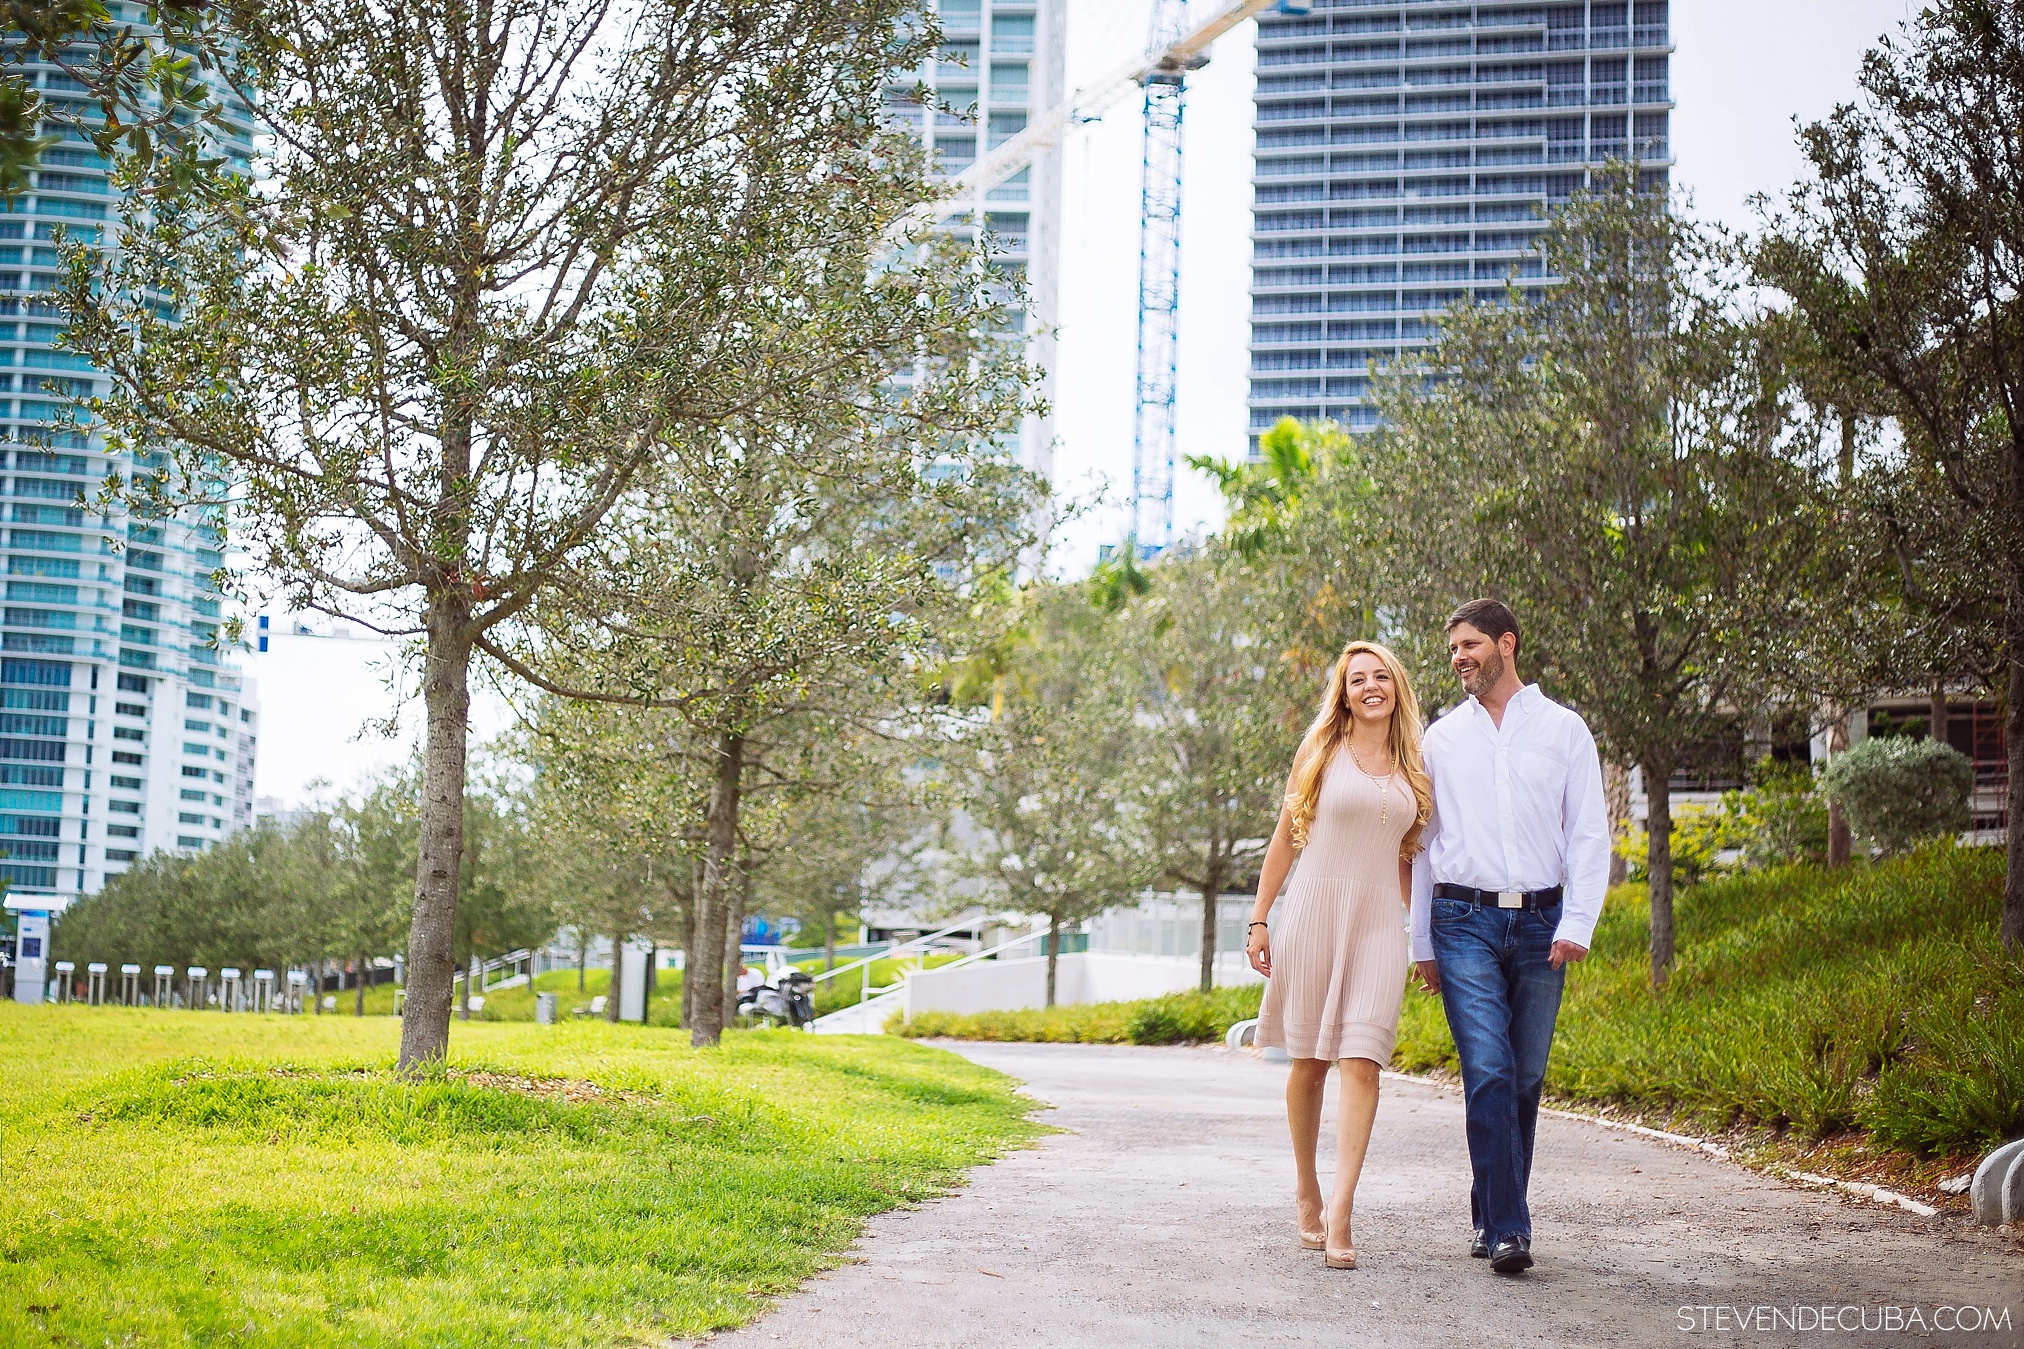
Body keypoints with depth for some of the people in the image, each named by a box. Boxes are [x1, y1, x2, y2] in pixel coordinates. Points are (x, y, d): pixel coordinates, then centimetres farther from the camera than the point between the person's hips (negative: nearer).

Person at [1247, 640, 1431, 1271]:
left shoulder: (1412, 767, 13)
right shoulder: (1322, 752, 5)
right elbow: (1285, 838, 6)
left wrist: (1417, 929, 17)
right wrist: (1259, 919, 2)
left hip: (1378, 920, 1)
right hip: (1314, 911, -1)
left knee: (1361, 1062, -12)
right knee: (1309, 1061, 4)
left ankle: (1340, 1213, -16)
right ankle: (1306, 1189, 23)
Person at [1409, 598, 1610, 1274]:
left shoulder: (1564, 729, 7)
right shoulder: (1442, 738, 11)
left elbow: (1589, 832, 4)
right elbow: (1422, 842, 14)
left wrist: (1577, 924, -7)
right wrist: (1420, 943, 10)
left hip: (1540, 921, 0)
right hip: (1465, 921, 0)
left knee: (1525, 1078, 4)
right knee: (1488, 1074, -12)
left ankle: (1492, 1216, 17)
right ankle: (1507, 1230, -12)